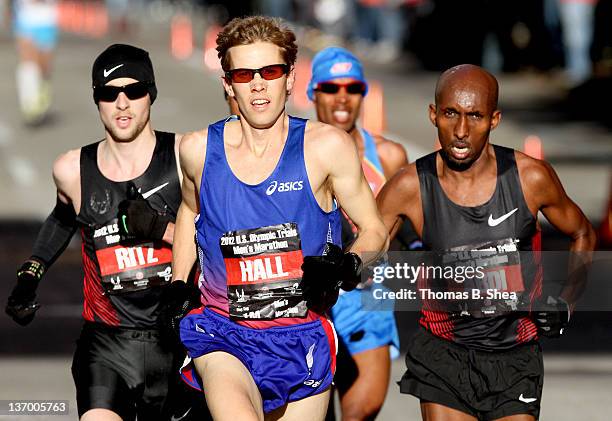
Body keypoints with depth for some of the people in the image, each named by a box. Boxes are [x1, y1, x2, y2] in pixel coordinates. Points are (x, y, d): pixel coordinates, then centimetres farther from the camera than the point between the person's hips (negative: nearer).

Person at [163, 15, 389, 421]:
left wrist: (347, 268, -17)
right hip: (222, 334, -1)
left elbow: (374, 229, 3)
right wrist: (178, 287, 17)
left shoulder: (326, 147, -6)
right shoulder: (199, 150, 0)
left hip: (301, 341, 1)